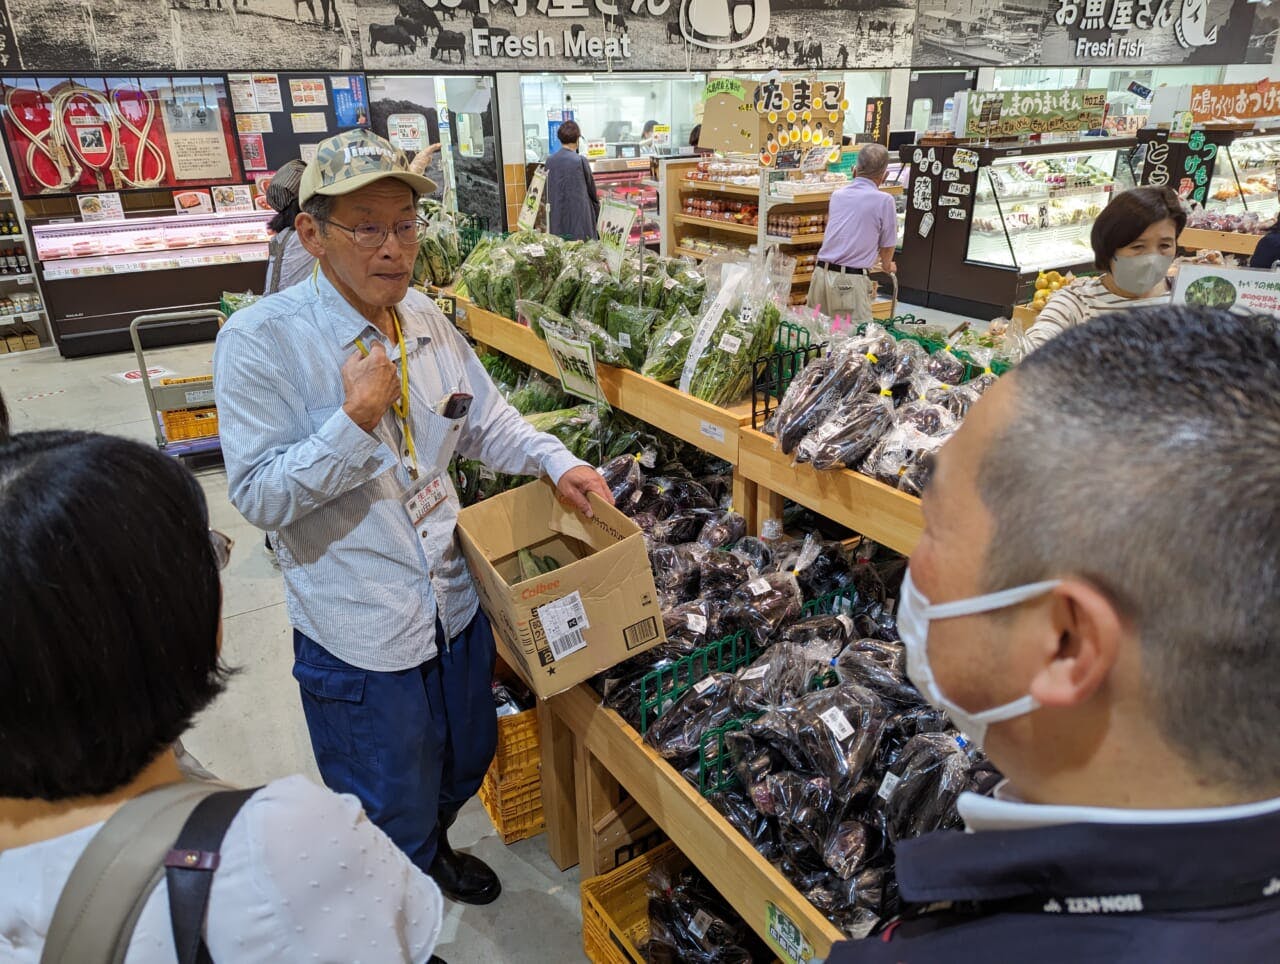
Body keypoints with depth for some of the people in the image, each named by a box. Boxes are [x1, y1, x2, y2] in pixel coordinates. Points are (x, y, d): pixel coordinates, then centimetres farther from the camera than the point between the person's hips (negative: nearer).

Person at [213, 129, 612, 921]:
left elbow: (488, 419, 11)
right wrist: (357, 419, -29)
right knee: (392, 819, 15)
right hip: (361, 638, -6)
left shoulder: (427, 319, 0)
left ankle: (437, 850, 60)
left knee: (465, 762, 28)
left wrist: (559, 463, -3)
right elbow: (259, 495, -19)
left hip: (458, 604, 6)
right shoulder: (262, 341, -19)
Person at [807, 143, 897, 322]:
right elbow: (887, 246, 8)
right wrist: (886, 265, 30)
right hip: (851, 280, -6)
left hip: (821, 272, 6)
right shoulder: (884, 201, -3)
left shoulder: (837, 195, 13)